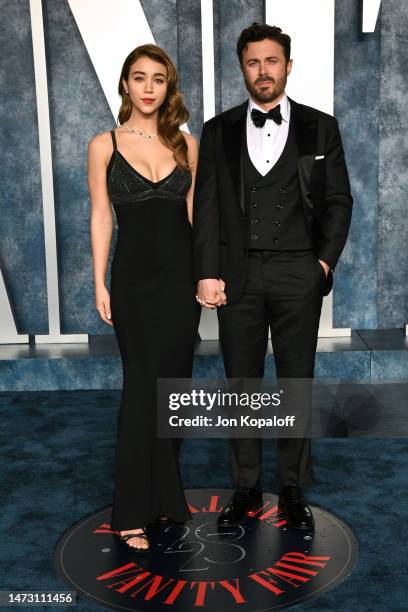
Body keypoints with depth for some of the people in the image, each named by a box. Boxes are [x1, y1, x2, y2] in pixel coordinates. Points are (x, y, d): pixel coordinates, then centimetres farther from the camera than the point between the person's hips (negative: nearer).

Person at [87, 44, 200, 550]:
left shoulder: (186, 144, 7)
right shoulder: (104, 146, 1)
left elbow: (194, 212, 8)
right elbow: (100, 218, 0)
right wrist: (100, 284, -5)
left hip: (180, 273, 3)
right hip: (133, 275, -2)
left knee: (173, 381, 9)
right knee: (142, 386, -2)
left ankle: (163, 493, 28)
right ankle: (135, 511, 11)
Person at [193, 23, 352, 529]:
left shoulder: (320, 128, 6)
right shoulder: (218, 131, 8)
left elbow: (339, 200, 6)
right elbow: (206, 206, 3)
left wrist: (326, 260, -5)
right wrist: (207, 273, -6)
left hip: (299, 276, 0)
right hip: (237, 275, 1)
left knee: (296, 384, 7)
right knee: (242, 385, 9)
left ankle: (293, 491, 22)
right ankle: (245, 488, 23)